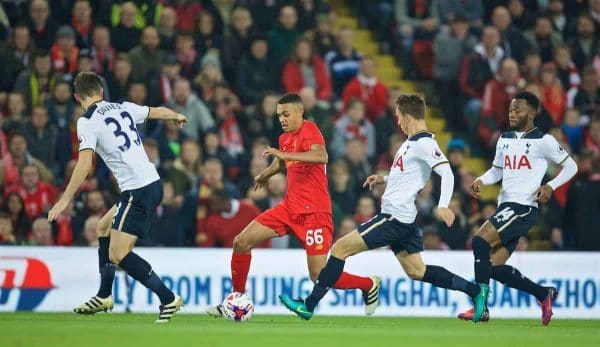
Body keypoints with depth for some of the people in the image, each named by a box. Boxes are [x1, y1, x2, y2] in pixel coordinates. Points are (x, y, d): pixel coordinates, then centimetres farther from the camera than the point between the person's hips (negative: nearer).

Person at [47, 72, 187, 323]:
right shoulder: (124, 108, 11)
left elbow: (84, 163, -19)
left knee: (118, 255, -9)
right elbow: (158, 112, 28)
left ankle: (168, 299, -11)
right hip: (153, 183, 9)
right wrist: (178, 117, 50)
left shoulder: (87, 122, -8)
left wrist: (65, 199, -19)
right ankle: (104, 297, 33)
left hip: (137, 191, -9)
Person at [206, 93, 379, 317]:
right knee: (241, 242, 0)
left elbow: (321, 156, -34)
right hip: (290, 207, 8)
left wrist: (285, 155, -37)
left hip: (314, 212, -8)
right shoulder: (284, 139, 13)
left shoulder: (309, 130, -12)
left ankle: (370, 285, 15)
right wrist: (266, 174, 26)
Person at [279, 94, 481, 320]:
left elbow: (447, 173, -25)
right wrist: (384, 180, 19)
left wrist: (443, 205, -38)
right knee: (417, 271, 13)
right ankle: (475, 290, 12)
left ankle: (309, 305, -5)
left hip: (394, 217, -10)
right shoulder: (413, 141, 15)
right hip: (402, 217, 10)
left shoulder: (424, 144, -15)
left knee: (339, 249, -7)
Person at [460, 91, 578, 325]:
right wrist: (481, 180, 5)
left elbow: (570, 167, 2)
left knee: (480, 241, -24)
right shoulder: (505, 140, 16)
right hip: (505, 206, 8)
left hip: (524, 207, -8)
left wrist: (550, 186, -12)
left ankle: (480, 307, -22)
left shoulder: (543, 141, -4)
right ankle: (544, 295, 18)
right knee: (494, 267, 1)